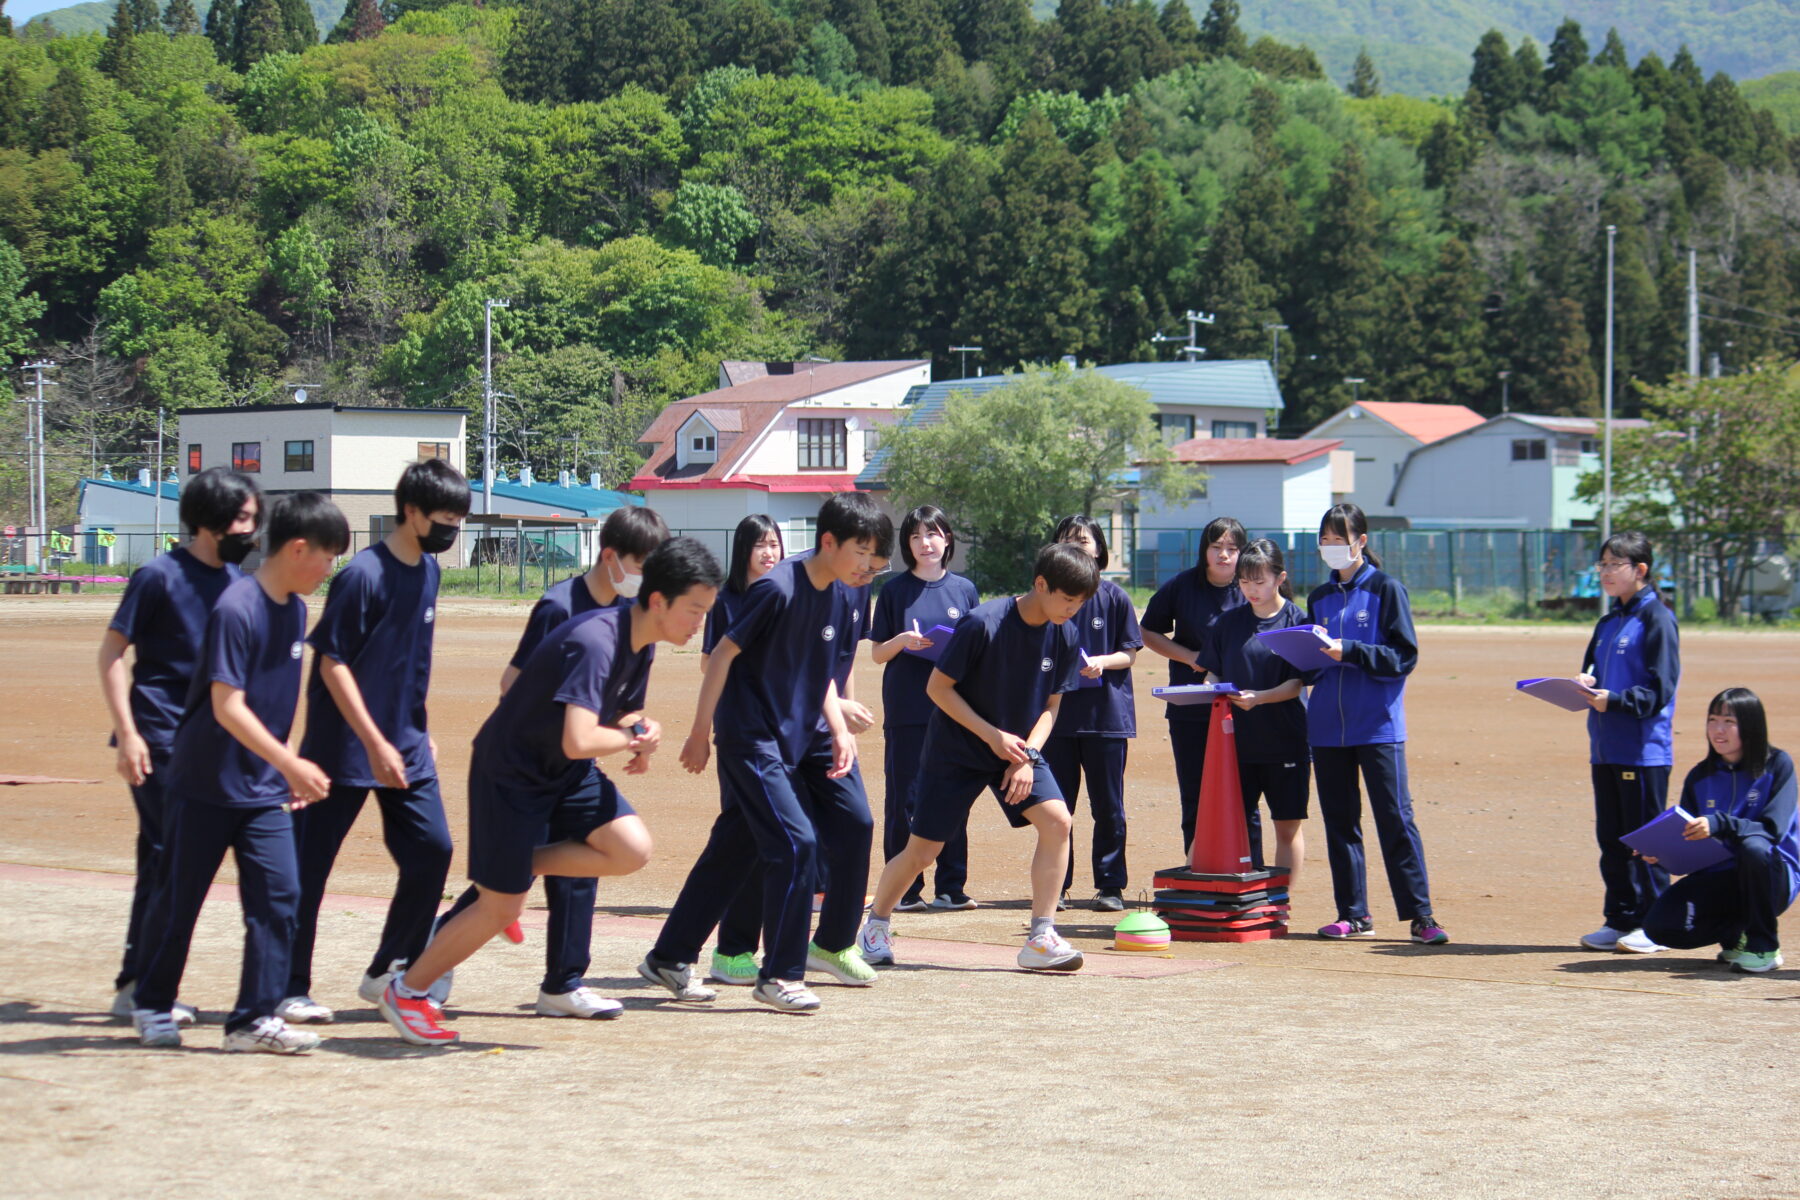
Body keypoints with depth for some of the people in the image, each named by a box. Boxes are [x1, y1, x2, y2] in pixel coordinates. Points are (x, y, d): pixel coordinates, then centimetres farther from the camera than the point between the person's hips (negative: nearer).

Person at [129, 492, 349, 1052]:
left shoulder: (295, 608, 5)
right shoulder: (237, 609, -20)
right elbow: (227, 707, -25)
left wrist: (286, 769, 17)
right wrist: (290, 764, -28)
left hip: (264, 789, 7)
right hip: (206, 782, -7)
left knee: (279, 893, -5)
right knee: (181, 897, 7)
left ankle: (256, 1017, -1)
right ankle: (151, 1004, 25)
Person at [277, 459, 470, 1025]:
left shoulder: (428, 571, 7)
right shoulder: (363, 575, -17)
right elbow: (332, 663, -17)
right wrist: (376, 744, -20)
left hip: (405, 748, 8)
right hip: (345, 746, -8)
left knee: (432, 851, 0)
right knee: (309, 865, 0)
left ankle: (387, 973, 14)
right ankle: (290, 989, 8)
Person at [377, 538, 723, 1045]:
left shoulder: (642, 642, -3)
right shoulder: (596, 641, -31)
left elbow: (626, 712, 15)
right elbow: (578, 741, -41)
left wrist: (641, 730, -10)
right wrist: (632, 737, -21)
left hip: (566, 774, 8)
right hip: (510, 770, -8)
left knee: (632, 850, -13)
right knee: (501, 908, -2)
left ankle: (517, 868, 8)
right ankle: (406, 991, 19)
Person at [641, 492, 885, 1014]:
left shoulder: (840, 600, 3)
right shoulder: (778, 588, -21)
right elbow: (722, 655, -16)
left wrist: (840, 731, 1)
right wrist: (700, 733, -12)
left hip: (802, 736, 9)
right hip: (752, 737, -9)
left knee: (853, 824, 10)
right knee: (796, 842, -16)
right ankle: (779, 976, -5)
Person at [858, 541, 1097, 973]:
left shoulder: (1063, 637, -8)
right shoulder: (983, 624, -25)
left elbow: (1050, 705, 3)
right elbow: (938, 687, -17)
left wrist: (1029, 755, -13)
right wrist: (993, 736, -20)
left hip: (1018, 747, 4)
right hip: (957, 748, -4)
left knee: (1057, 821, -18)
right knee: (922, 851, -1)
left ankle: (1041, 938, -12)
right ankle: (876, 923, 27)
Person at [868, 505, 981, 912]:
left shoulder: (964, 590, 9)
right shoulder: (895, 591, 4)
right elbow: (877, 653, 6)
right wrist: (902, 641, -14)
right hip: (906, 712, -2)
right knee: (904, 802, 0)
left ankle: (950, 888, 10)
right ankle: (903, 891, 5)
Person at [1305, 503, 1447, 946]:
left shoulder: (1386, 589, -1)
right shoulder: (1320, 598, 15)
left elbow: (1403, 657, -8)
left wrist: (1349, 652, -18)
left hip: (1378, 725, -5)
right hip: (1328, 727, 5)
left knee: (1396, 818, -6)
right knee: (1339, 822, 6)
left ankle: (1420, 914, -4)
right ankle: (1353, 914, 12)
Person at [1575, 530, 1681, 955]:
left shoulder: (1657, 619, -9)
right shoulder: (1608, 623, 16)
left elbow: (1659, 691, -14)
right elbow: (1593, 670, 23)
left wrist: (1615, 700, -25)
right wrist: (1584, 686, 0)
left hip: (1645, 750, -8)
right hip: (1606, 747, 8)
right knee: (1611, 838, 11)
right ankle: (1620, 920, 18)